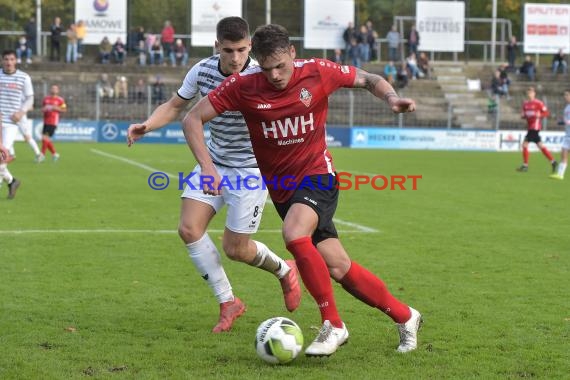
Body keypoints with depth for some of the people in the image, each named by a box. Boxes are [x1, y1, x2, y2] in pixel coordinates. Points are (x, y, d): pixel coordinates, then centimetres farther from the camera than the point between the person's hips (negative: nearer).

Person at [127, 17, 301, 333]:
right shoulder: (202, 71, -9)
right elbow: (175, 106, 5)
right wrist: (147, 125, -12)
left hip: (251, 168, -5)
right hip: (214, 162, 5)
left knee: (235, 249, -2)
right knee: (189, 228, -11)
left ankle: (285, 271, 32)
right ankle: (228, 302, 6)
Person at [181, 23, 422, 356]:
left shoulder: (318, 72, -12)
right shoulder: (243, 86, -12)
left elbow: (367, 79, 5)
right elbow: (193, 120, -8)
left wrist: (391, 97, -16)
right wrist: (207, 167, -20)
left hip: (317, 173, -3)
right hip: (281, 185, 3)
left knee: (294, 234, -32)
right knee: (338, 267, 1)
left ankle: (333, 325, -17)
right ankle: (405, 317, 21)